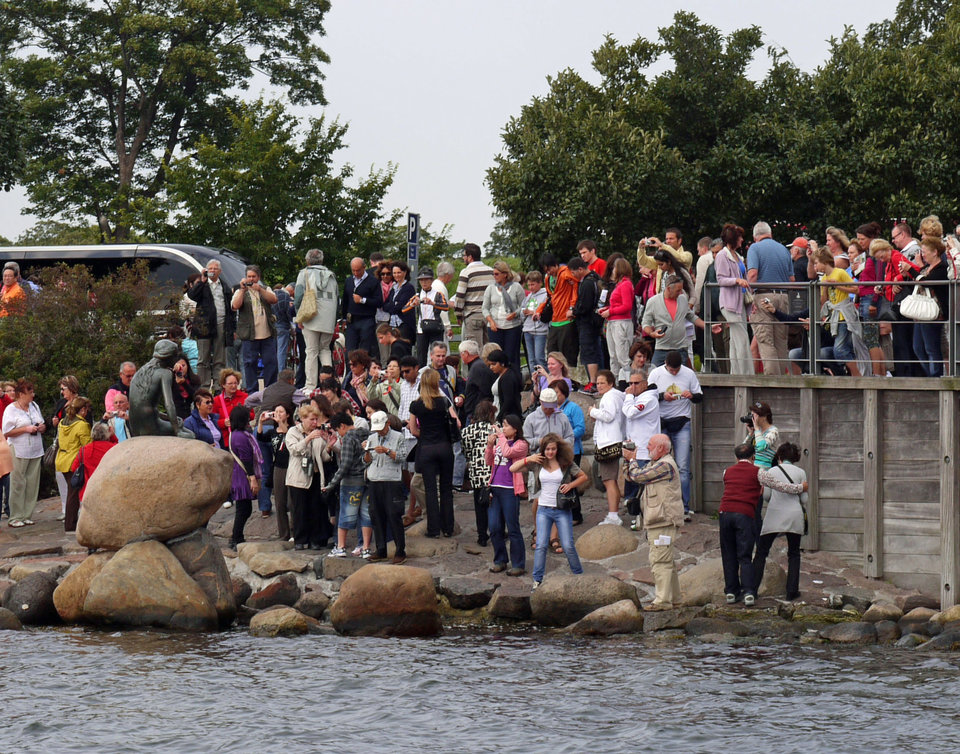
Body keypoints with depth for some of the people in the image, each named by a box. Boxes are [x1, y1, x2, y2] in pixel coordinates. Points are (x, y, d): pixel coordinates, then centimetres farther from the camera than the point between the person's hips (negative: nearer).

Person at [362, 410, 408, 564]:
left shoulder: (398, 437, 2)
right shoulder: (372, 438, 16)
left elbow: (402, 456, -7)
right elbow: (367, 461, 16)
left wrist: (387, 451, -17)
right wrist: (366, 451, -3)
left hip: (392, 481, -5)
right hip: (374, 482, 5)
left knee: (394, 516, -7)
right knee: (376, 516, 5)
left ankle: (400, 551, -3)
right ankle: (381, 550, 12)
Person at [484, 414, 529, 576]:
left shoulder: (521, 444, -4)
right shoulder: (499, 442, 15)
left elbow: (507, 452, -21)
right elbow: (489, 462, 14)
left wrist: (501, 437, -8)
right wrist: (490, 445, 0)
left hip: (509, 490, -7)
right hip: (495, 489, 7)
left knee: (513, 529, -2)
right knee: (494, 527, 8)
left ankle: (518, 565, 5)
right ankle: (500, 561, 21)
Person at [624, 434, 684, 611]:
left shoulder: (665, 465, -15)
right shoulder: (657, 464, 19)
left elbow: (638, 476, -15)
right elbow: (632, 477, 24)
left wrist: (632, 460, 3)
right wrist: (629, 461, 9)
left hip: (663, 520, -11)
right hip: (659, 521, 11)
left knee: (660, 560, -12)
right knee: (667, 560, 16)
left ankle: (663, 600, -14)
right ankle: (673, 597, 22)